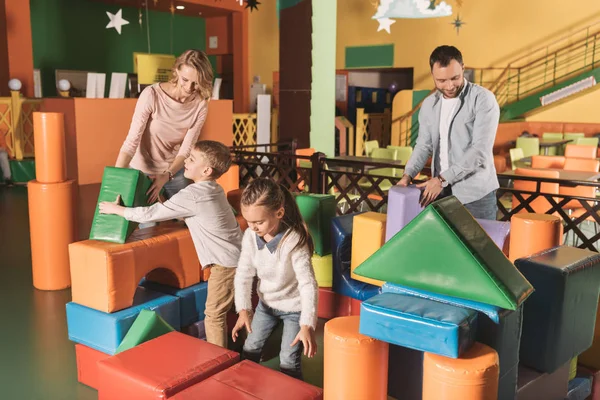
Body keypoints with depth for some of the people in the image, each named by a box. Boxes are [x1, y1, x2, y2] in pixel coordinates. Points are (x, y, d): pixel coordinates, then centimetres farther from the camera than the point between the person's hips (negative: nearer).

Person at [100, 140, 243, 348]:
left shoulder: (192, 195, -20)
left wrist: (116, 209, -3)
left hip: (226, 263, -9)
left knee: (214, 314, 2)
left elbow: (150, 214, -15)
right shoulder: (213, 188, 9)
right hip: (238, 257, 10)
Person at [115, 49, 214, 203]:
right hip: (142, 171, -3)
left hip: (175, 171, 3)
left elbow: (187, 149, -14)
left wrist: (166, 176, -29)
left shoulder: (200, 104, -14)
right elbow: (131, 142, -24)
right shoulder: (152, 95, -23)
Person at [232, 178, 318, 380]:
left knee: (289, 360, 1)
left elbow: (308, 284, -32)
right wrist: (243, 310, -20)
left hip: (294, 306, -5)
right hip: (266, 302, 5)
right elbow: (243, 274, -9)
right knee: (250, 348, 18)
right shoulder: (250, 236, -17)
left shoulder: (294, 241, -32)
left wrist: (307, 325, -39)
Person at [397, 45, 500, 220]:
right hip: (441, 193, 5)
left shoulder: (483, 99, -11)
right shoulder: (429, 104, 8)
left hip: (476, 195, -4)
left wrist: (442, 179, -21)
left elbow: (480, 150, -18)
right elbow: (424, 145, 10)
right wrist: (407, 175, -7)